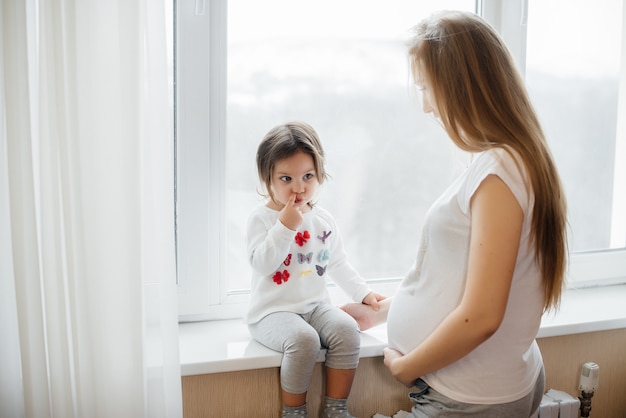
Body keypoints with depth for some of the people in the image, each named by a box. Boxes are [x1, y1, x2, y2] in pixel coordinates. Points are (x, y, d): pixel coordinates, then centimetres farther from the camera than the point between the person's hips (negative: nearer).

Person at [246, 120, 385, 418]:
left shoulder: (324, 220, 8)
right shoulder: (262, 218, -7)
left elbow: (338, 264, 19)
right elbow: (262, 264, -19)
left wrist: (363, 292, 12)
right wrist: (285, 226, -24)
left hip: (315, 305, 5)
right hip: (273, 311, -5)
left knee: (347, 330, -22)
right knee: (304, 339, -32)